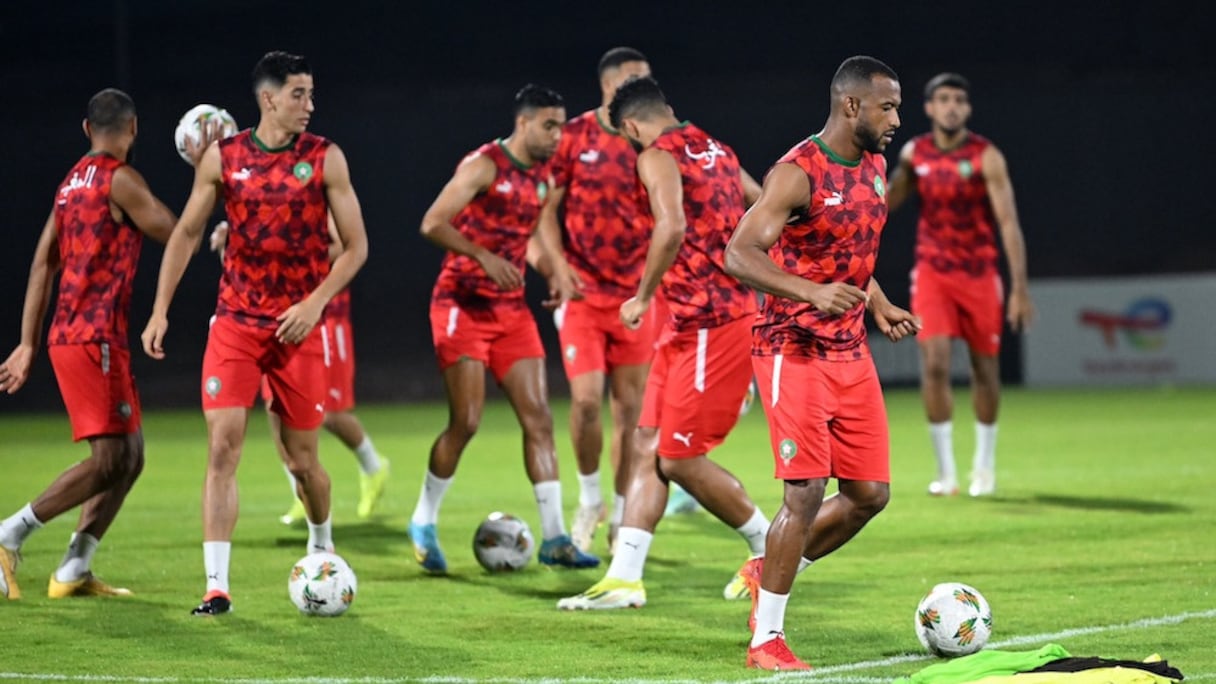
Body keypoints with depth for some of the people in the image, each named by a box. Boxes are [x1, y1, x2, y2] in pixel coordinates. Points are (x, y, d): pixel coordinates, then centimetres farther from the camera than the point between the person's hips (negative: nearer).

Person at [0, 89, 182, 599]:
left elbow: (43, 265, 15)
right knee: (108, 460, -10)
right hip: (94, 339, -9)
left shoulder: (72, 183, 16)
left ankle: (73, 572, 8)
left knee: (130, 455, 11)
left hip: (67, 337, 9)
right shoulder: (120, 179, -10)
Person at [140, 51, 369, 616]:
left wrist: (315, 303, -14)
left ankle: (322, 543, 38)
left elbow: (355, 246, -1)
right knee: (223, 446, -12)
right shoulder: (222, 158, 0)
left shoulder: (325, 158, -3)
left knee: (301, 459, 6)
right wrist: (160, 310, 2)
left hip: (297, 326, 0)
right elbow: (186, 234, 8)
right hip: (235, 322, 1)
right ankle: (216, 585, -12)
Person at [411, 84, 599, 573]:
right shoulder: (485, 165, -12)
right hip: (463, 305, -7)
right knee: (466, 422, -9)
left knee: (538, 418, -2)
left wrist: (557, 271, 9)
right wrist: (484, 257, -32)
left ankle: (554, 538, -2)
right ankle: (424, 522, 11)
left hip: (512, 308, 7)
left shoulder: (543, 177, 10)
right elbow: (433, 224, -21)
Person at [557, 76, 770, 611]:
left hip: (710, 325, -10)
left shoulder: (657, 158, -11)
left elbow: (671, 227, -27)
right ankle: (624, 577, 7)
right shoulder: (716, 152, 15)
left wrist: (644, 297, -17)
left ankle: (771, 549, 11)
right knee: (650, 445, 8)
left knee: (679, 459, -3)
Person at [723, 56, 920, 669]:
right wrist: (810, 292, -37)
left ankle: (769, 574, 27)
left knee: (869, 494, 6)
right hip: (794, 350, -8)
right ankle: (766, 639, -1)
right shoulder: (798, 173, -16)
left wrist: (879, 307, 12)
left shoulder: (874, 168, 10)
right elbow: (738, 254, -25)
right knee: (806, 491, -11)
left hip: (850, 352, 8)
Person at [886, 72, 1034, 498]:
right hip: (932, 272, 1)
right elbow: (886, 203, 20)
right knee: (934, 364, -14)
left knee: (985, 370, 7)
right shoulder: (914, 154, 0)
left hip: (978, 274, -1)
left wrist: (1020, 288, -19)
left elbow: (1008, 222, -14)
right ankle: (945, 470, -6)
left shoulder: (986, 157, -11)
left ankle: (984, 466, 25)